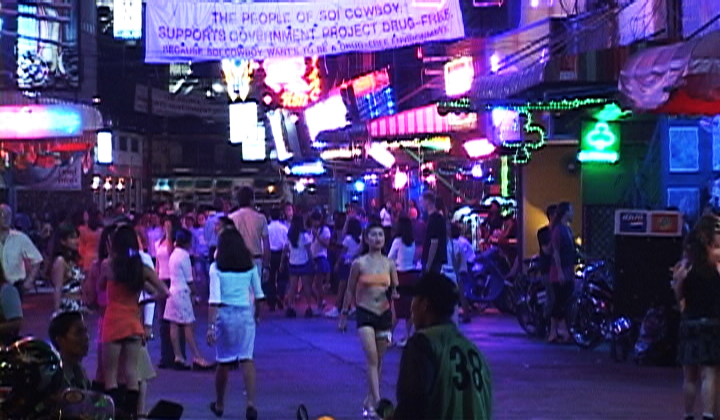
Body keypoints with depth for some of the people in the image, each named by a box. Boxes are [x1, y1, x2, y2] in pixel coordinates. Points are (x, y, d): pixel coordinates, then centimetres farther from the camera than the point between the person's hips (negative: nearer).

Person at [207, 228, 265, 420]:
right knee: (247, 359, -1)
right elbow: (258, 294, 10)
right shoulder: (250, 266, 4)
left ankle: (219, 404, 26)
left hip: (224, 314, -1)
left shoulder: (216, 268, -4)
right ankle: (251, 403, -16)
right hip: (246, 314, 1)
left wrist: (210, 326, -10)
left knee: (223, 362, 10)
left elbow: (214, 299, -9)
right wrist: (257, 314, 25)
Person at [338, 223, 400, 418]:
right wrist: (344, 314, 5)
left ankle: (369, 401, 21)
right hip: (365, 314, -3)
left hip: (384, 314, 3)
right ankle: (377, 401, -19)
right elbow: (350, 291, 4)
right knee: (372, 358, -15)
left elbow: (395, 289, 11)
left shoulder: (389, 264, 4)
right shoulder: (359, 263, -3)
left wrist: (394, 293, -12)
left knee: (378, 361, 9)